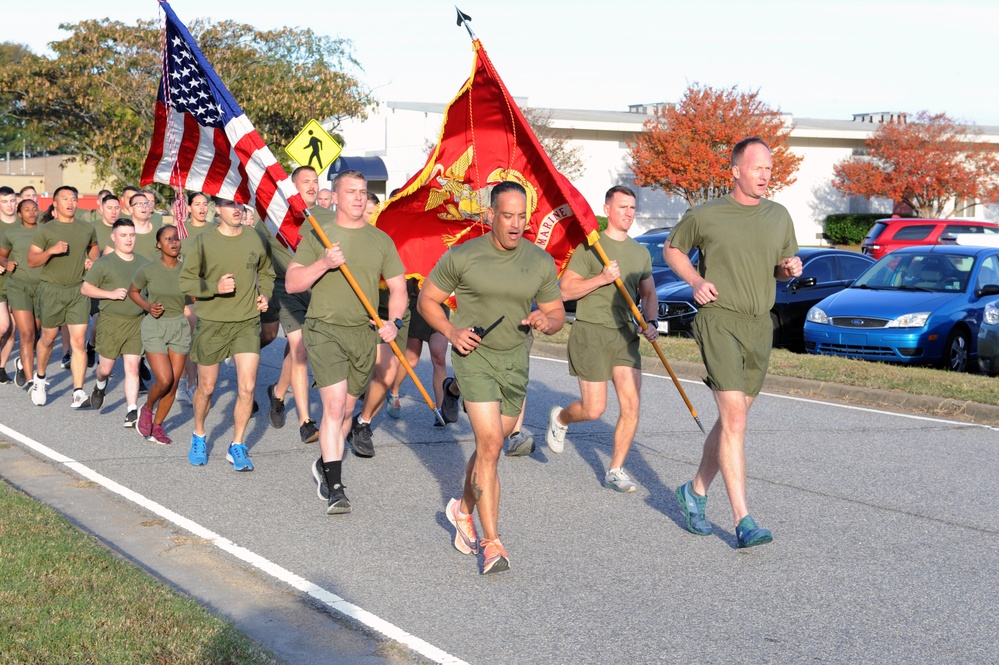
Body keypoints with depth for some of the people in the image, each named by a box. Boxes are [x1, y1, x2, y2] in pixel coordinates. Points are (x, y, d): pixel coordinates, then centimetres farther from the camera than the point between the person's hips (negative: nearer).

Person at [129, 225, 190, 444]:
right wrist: (148, 307, -9)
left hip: (180, 327, 3)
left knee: (174, 383, 3)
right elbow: (133, 291, 8)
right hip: (154, 327, -3)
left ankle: (157, 426, 20)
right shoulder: (148, 270, -9)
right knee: (164, 379, -13)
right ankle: (147, 409, 17)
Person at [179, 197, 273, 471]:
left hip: (248, 322, 1)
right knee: (206, 388, 11)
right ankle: (199, 437, 36)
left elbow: (266, 273, 18)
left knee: (247, 387, -9)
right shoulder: (204, 241, -7)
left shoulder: (257, 238, 1)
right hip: (211, 323, -1)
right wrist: (215, 287, -21)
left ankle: (237, 447, 7)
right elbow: (185, 280, -6)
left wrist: (264, 294, 0)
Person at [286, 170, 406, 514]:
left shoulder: (381, 240, 9)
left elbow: (398, 287, 12)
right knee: (334, 404, -16)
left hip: (365, 332, 4)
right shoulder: (317, 237, 1)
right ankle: (335, 487, -15)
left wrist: (394, 321, -6)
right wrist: (323, 263, -19)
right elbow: (292, 284, -3)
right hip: (325, 330, -4)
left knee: (347, 408, 13)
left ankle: (325, 466, 36)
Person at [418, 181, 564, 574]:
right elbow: (427, 299, 2)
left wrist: (546, 321, -15)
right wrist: (451, 331, -14)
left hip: (515, 360, 4)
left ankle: (463, 510, 42)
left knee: (491, 447, 15)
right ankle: (492, 543, -13)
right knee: (489, 444, -16)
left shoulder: (540, 262, 2)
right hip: (474, 355, -4)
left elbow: (557, 314, 9)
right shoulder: (462, 256, -8)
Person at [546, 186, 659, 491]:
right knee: (594, 409, -4)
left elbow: (649, 294, 22)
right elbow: (565, 291, -8)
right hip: (591, 332, -5)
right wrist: (601, 278, -19)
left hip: (626, 335, 5)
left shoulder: (641, 252, 13)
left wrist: (650, 322, 4)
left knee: (631, 404, -6)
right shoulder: (590, 247, -4)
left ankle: (615, 471, 6)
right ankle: (560, 417, 31)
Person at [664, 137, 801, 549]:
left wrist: (791, 268, -3)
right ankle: (743, 521, -17)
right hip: (719, 319, -5)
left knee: (732, 420, 13)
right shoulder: (705, 216, -2)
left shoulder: (779, 217, 10)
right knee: (734, 419, -15)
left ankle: (696, 491, 32)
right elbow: (672, 249, 13)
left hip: (760, 326, 6)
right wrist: (695, 281, -4)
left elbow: (784, 269, 21)